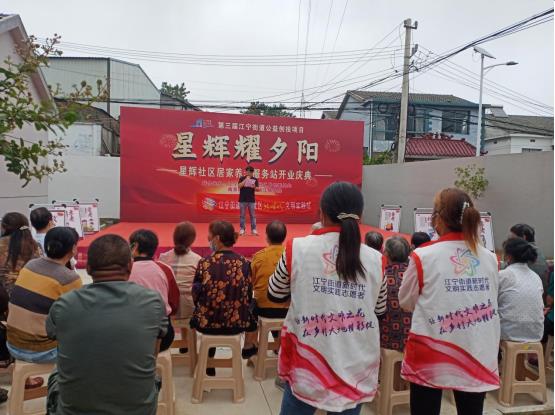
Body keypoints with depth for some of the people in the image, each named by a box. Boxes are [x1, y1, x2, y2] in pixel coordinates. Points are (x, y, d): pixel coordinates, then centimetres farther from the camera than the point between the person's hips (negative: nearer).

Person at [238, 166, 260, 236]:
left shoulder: (255, 179, 3)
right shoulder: (242, 178, 0)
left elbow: (257, 189, -1)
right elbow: (239, 186, -15)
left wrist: (254, 187, -22)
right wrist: (246, 179, -18)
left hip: (251, 200, 1)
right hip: (242, 200, -1)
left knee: (252, 215, 4)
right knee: (242, 215, 5)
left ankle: (253, 229, 9)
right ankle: (242, 229, 12)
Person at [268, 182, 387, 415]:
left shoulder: (298, 249, -12)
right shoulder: (375, 259, -6)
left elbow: (275, 295, 3)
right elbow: (380, 311, 9)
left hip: (307, 366, -1)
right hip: (356, 370, 2)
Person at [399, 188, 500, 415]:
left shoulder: (423, 256, -12)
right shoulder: (490, 258, -2)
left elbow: (406, 302, 2)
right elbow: (488, 302, 13)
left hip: (431, 356, -3)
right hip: (477, 355, 4)